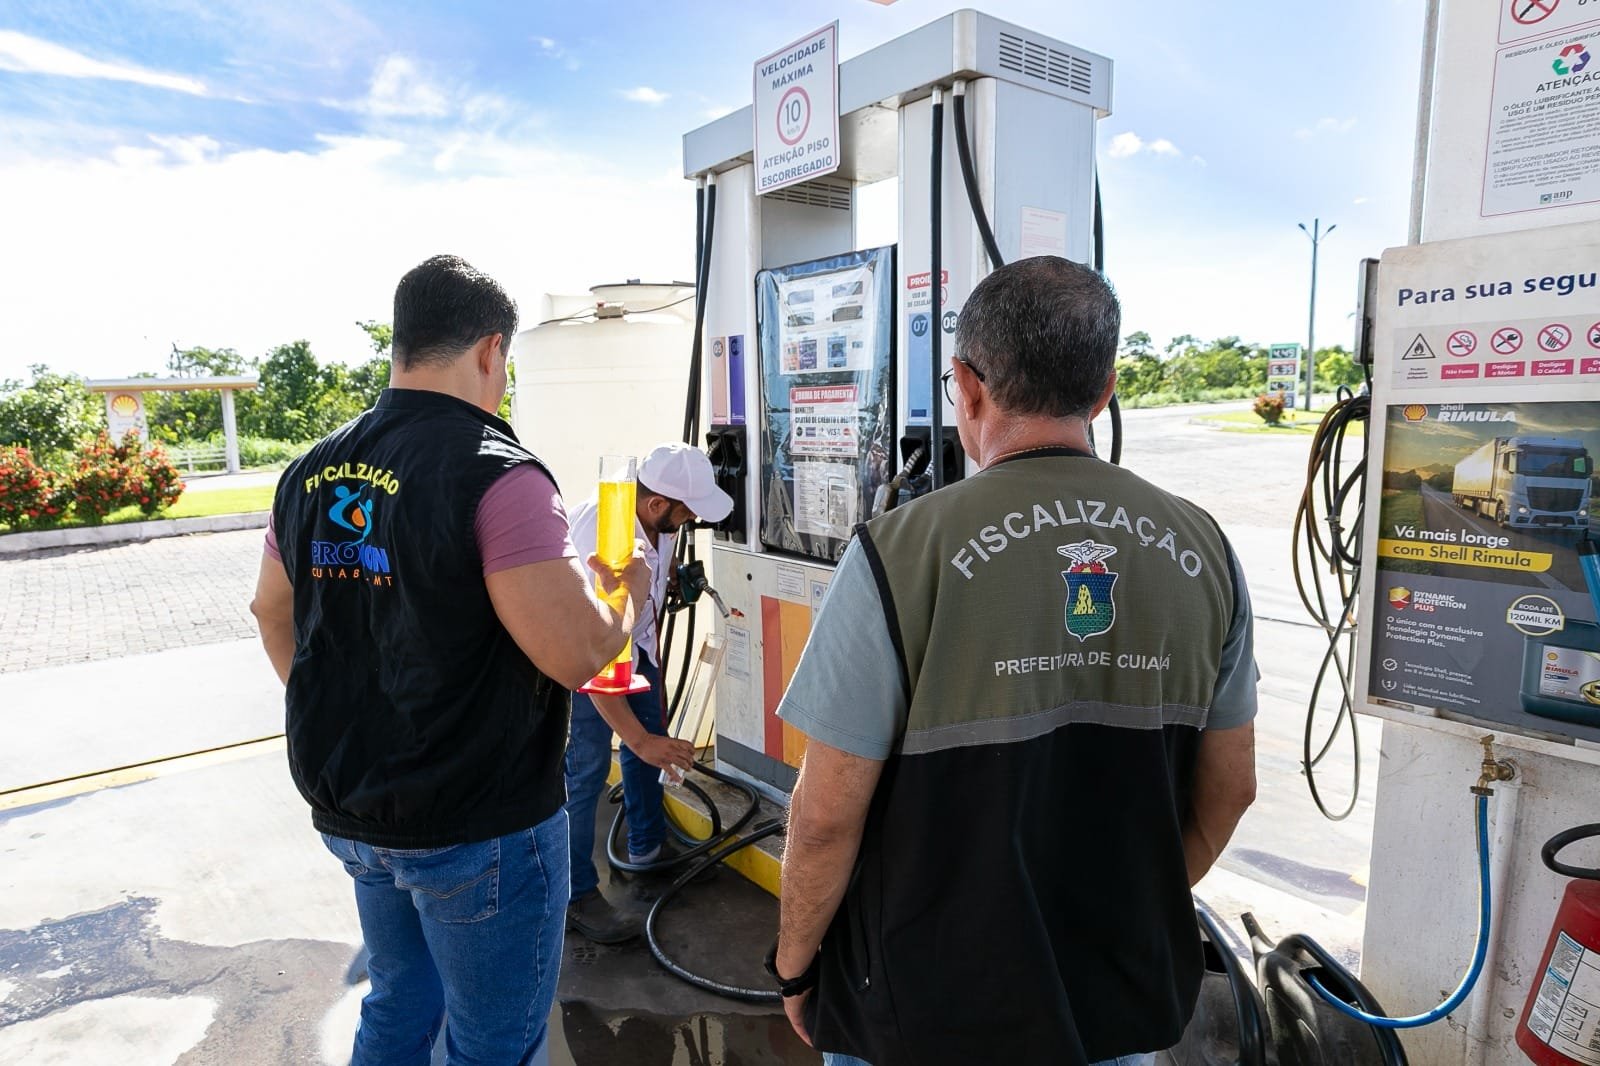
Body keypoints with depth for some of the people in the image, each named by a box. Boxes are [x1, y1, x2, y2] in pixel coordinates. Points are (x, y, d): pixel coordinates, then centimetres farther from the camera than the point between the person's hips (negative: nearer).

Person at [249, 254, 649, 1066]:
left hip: (349, 810, 7)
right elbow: (576, 656, -26)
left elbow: (271, 611, 15)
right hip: (478, 828, -7)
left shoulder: (311, 472, 2)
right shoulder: (496, 475, -23)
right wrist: (625, 595, -5)